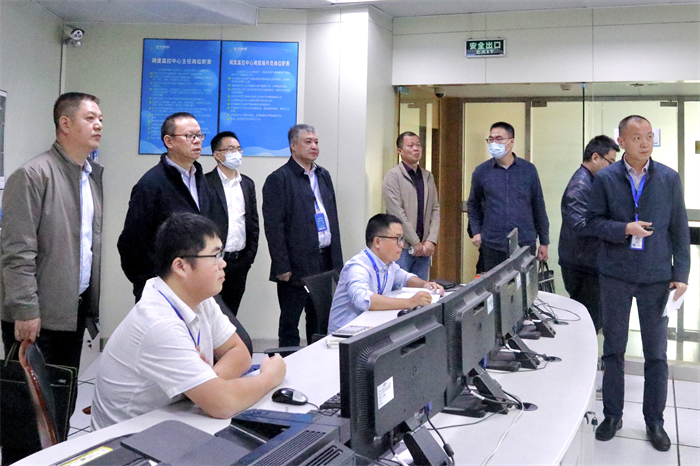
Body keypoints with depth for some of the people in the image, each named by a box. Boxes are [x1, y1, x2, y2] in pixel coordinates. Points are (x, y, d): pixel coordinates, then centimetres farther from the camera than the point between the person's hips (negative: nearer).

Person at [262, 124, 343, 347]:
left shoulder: (324, 175, 14)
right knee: (290, 322, 5)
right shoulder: (278, 179, -7)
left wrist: (337, 260, 13)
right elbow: (273, 227, -11)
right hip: (297, 264, -6)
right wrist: (282, 267, -14)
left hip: (326, 260, 7)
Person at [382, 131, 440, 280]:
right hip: (402, 247, -5)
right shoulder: (393, 176, -5)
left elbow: (435, 209, 10)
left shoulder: (428, 176, 14)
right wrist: (416, 243, -11)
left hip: (424, 247, 5)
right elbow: (397, 213, -11)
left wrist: (431, 240, -2)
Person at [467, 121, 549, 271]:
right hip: (492, 246, 0)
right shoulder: (481, 171, 3)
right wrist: (476, 232, 4)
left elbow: (538, 207, 8)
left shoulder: (528, 169, 3)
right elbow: (473, 205, 16)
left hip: (525, 244, 0)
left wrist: (544, 242, 9)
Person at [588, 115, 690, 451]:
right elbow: (594, 221, 0)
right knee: (613, 349, 10)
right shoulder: (605, 179, -1)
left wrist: (681, 273, -3)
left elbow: (679, 229, 3)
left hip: (656, 276, 1)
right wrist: (624, 230, -18)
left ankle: (654, 421, 22)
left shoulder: (669, 178, 1)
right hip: (616, 275, 0)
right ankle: (612, 415, 24)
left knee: (656, 352, 8)